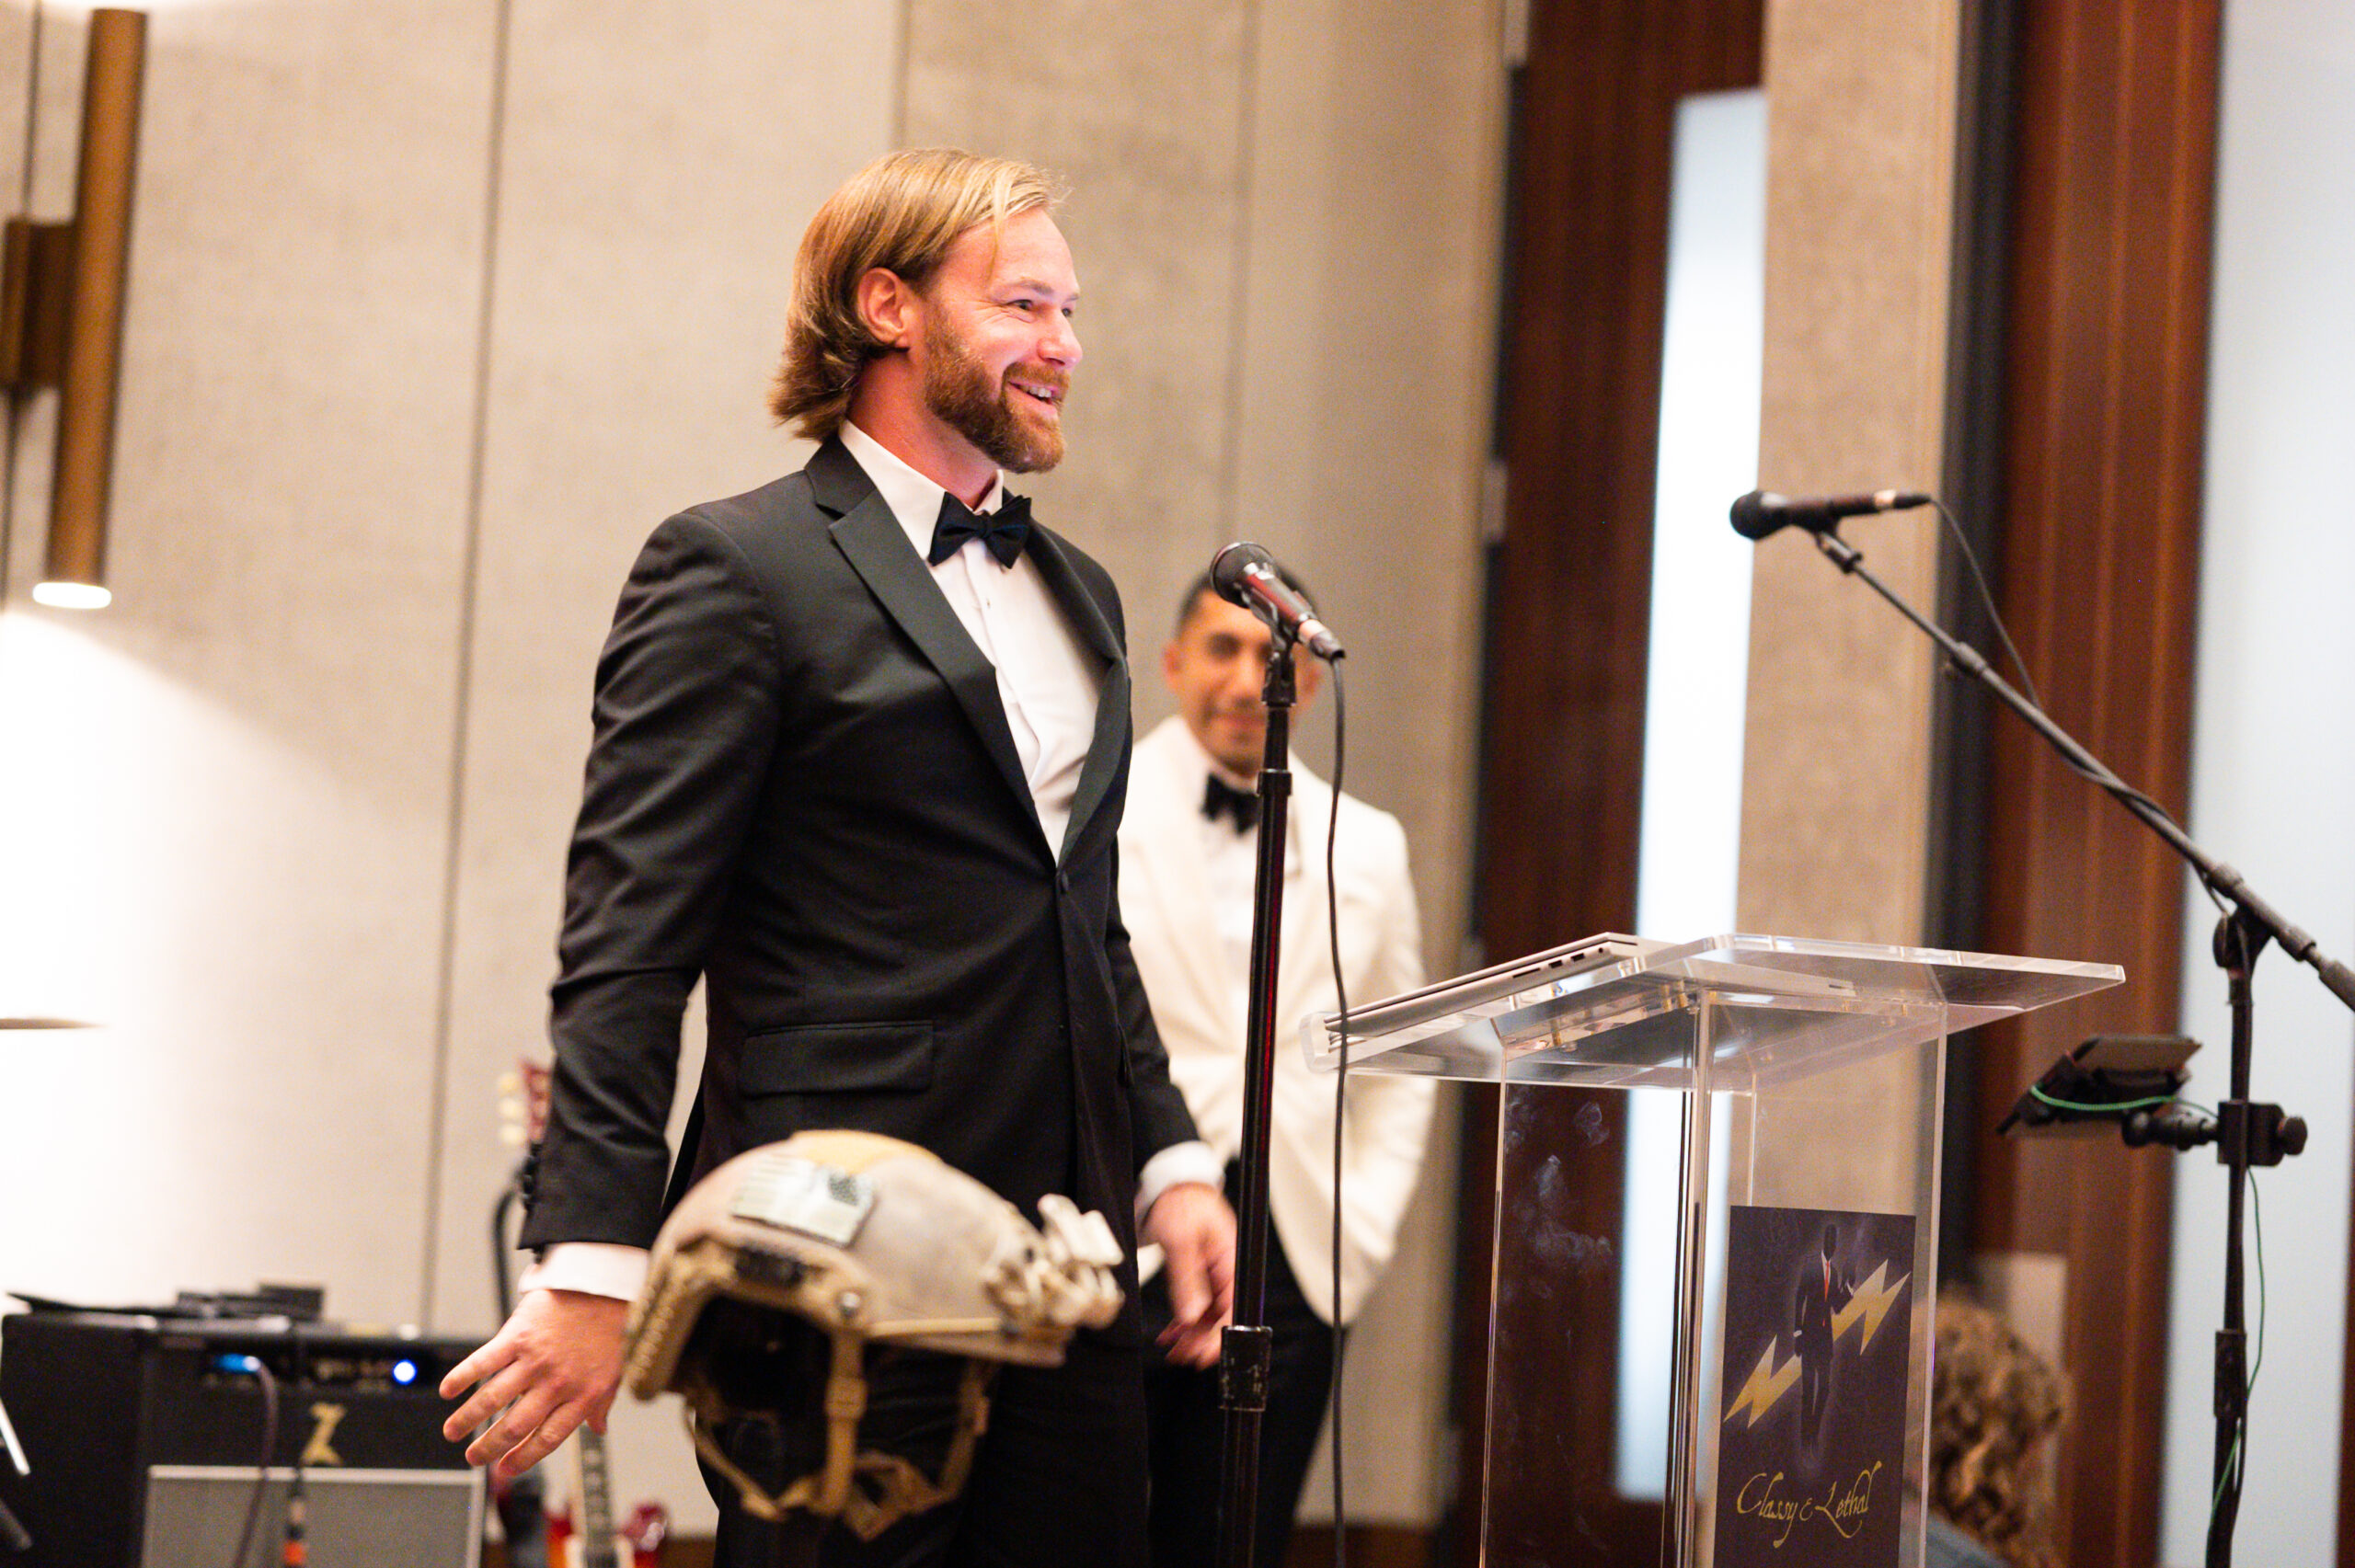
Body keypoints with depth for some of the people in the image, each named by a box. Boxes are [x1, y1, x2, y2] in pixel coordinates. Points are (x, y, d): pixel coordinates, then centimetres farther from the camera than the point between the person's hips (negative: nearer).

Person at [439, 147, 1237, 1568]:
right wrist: (593, 1268, -16)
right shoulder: (737, 571, -2)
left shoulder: (1077, 590, 21)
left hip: (1069, 1273, 7)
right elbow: (628, 952, -8)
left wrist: (1170, 1165, 13)